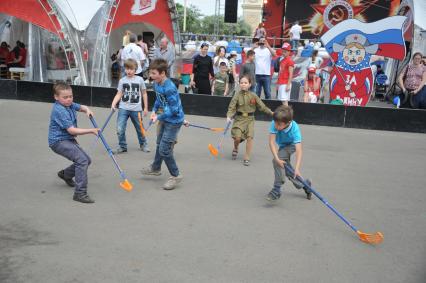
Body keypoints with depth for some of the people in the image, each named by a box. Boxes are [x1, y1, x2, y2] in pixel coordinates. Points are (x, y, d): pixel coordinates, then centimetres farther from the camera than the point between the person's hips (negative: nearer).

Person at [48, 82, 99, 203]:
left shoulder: (69, 105, 3)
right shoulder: (59, 111, -22)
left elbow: (81, 107, 22)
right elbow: (72, 130, -25)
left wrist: (87, 110, -2)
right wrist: (91, 131, -22)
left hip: (69, 140, 9)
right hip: (59, 141, -9)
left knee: (86, 160, 16)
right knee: (82, 159, -25)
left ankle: (65, 174, 41)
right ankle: (80, 193, -23)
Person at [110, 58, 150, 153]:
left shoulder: (140, 80, -1)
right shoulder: (122, 80, 1)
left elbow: (144, 94, 5)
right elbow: (119, 94, 2)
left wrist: (145, 108, 5)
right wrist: (113, 104, -13)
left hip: (136, 109, 0)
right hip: (123, 108, 1)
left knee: (140, 128, 14)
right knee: (120, 129, -7)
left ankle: (143, 144, 36)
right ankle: (122, 146, 12)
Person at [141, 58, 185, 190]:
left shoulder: (169, 88, -30)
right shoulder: (156, 84, -3)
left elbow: (174, 109, -28)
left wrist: (159, 117, -19)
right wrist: (154, 110, 2)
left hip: (174, 121, -10)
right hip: (166, 119, 10)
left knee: (164, 149, -9)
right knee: (160, 143, 25)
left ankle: (175, 176, 6)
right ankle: (155, 168, 45)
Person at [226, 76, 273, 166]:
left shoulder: (253, 96, 2)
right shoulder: (237, 96, -3)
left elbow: (262, 106, 7)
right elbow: (231, 108, -6)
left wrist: (271, 112, 1)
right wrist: (229, 116, -22)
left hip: (250, 119, 1)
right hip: (239, 119, -1)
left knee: (250, 137, -9)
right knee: (237, 137, -14)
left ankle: (247, 158, 5)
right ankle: (235, 149, 22)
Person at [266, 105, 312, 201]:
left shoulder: (294, 129, -40)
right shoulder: (274, 123, -34)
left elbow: (299, 150, -45)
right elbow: (272, 142, -33)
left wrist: (297, 168, -54)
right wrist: (277, 158, -43)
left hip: (292, 145, -5)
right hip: (282, 145, 5)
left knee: (276, 161, -27)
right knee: (285, 168, 16)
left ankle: (277, 190, -16)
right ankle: (304, 185, 36)